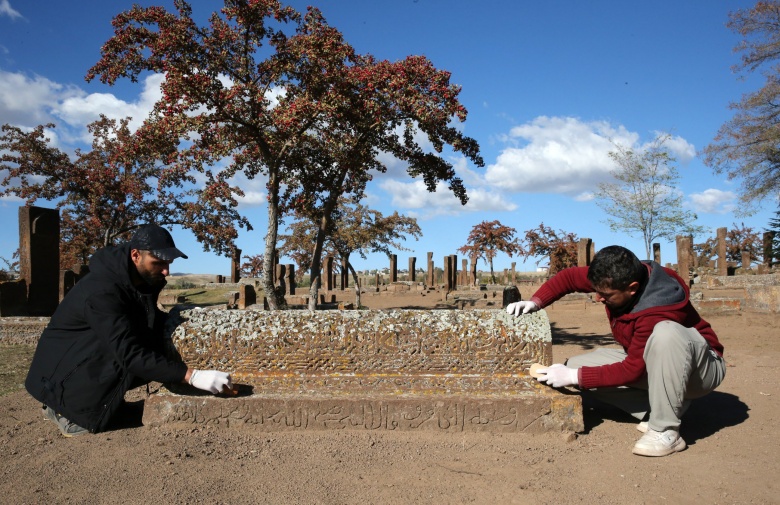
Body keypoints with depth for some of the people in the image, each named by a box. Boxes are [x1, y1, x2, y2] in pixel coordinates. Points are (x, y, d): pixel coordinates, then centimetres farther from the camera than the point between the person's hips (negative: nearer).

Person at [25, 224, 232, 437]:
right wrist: (192, 376, -42)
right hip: (61, 377, -8)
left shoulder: (144, 280, -6)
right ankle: (64, 410, -9)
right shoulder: (103, 291, -31)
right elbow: (130, 353, -37)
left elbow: (151, 321, 9)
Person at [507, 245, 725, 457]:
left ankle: (666, 431, -30)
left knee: (665, 333, -42)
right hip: (651, 365, 7)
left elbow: (632, 370, -30)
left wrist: (574, 377, -28)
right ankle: (653, 411, -7)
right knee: (575, 365, -9)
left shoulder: (657, 311, -36)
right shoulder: (621, 277, -16)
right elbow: (570, 277, -2)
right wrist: (535, 302, -17)